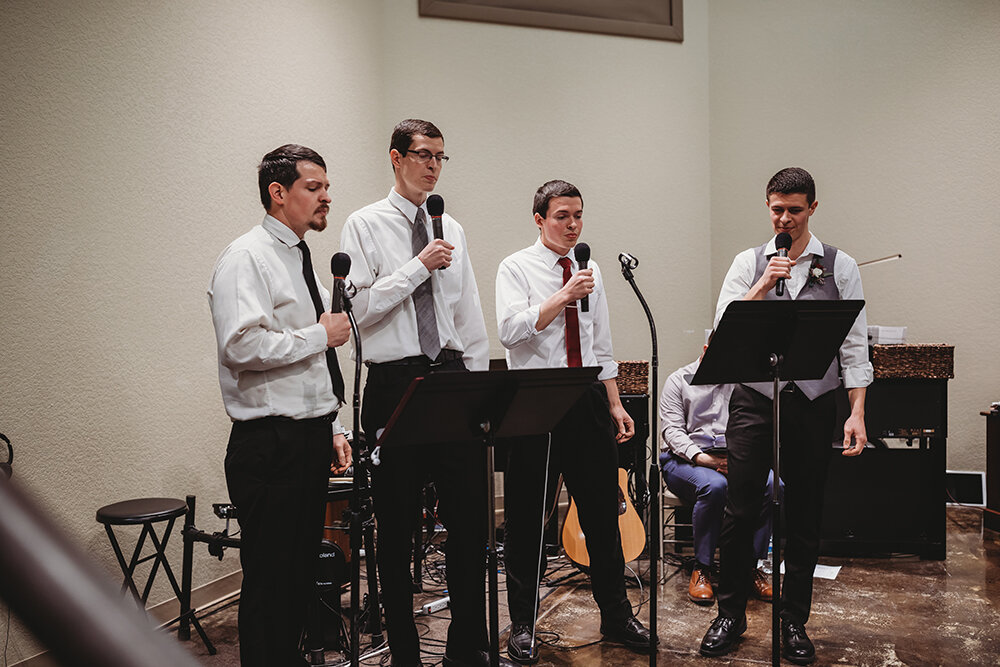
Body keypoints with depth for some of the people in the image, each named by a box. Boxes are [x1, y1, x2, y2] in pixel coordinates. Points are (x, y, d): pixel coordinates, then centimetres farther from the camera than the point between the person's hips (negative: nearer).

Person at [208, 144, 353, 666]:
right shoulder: (248, 259, -10)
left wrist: (331, 429, 17)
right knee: (270, 582, -2)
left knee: (301, 575, 17)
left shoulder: (302, 260, 19)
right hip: (271, 444, -9)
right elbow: (243, 346, -25)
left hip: (310, 441, 9)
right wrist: (319, 334, -13)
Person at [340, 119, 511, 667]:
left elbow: (469, 315, 15)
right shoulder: (366, 226, 0)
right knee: (396, 527, 6)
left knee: (469, 518, 5)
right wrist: (418, 266, -13)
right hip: (394, 381, -4)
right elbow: (358, 308, -11)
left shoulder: (451, 229, 14)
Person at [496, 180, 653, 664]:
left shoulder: (591, 271, 13)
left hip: (587, 401, 5)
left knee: (602, 511, 10)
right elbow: (511, 329, -18)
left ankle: (616, 617, 25)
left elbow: (601, 346, 16)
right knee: (526, 519, 4)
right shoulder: (517, 268, -2)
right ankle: (522, 626, 18)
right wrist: (564, 296, -22)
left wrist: (615, 405, 12)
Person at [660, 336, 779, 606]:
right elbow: (671, 429, -4)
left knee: (772, 484, -27)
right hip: (685, 460, -3)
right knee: (714, 485, -38)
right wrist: (701, 457, -21)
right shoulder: (679, 380, 7)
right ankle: (701, 568, -20)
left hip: (734, 459, 4)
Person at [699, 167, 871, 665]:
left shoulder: (840, 267, 4)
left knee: (804, 520, 8)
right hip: (754, 400, 0)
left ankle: (794, 622, 23)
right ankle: (731, 614, 18)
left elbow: (854, 345, 1)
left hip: (812, 404, 0)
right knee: (740, 512, 1)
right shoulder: (748, 263, 7)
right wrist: (764, 285, -14)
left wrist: (857, 413, -6)